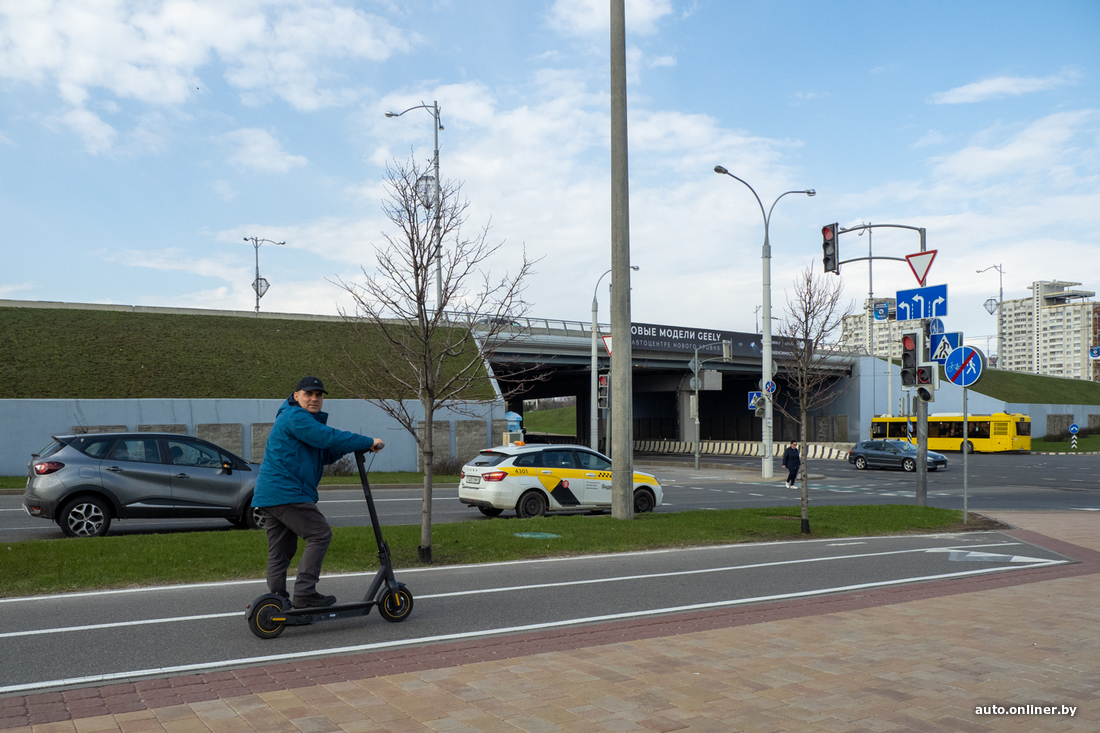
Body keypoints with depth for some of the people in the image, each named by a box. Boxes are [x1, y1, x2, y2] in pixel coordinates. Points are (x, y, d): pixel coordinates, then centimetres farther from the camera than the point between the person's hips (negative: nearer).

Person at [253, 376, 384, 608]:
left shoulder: (305, 420, 24)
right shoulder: (295, 417, -10)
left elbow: (324, 456, 21)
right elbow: (328, 437, -21)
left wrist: (354, 447, 4)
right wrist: (369, 443, -15)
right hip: (285, 492, -11)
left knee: (280, 551, 11)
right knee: (320, 533, -10)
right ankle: (304, 593, -11)